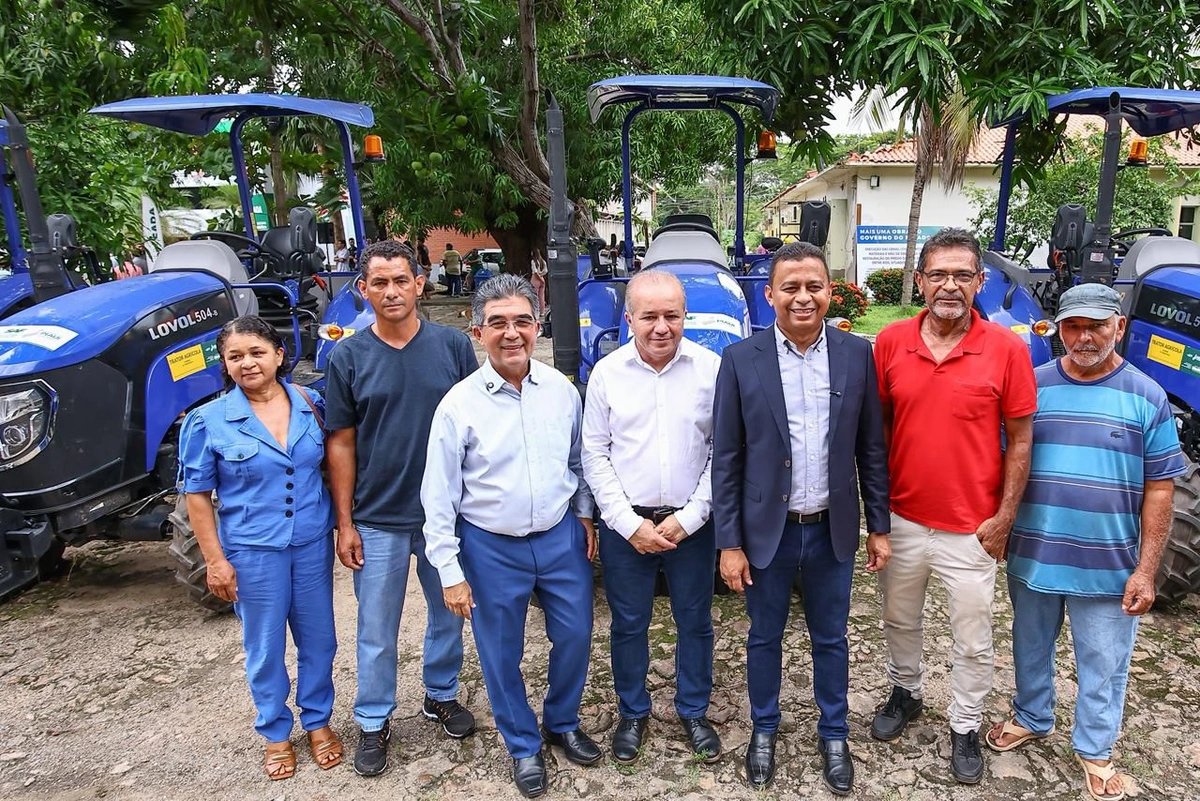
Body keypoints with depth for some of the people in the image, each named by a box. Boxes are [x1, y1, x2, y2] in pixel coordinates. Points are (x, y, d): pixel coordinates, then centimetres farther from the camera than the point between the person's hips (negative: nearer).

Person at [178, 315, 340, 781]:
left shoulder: (311, 405, -2)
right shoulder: (207, 422, -8)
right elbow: (197, 495, -4)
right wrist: (215, 560, -6)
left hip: (313, 543, 2)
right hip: (252, 551, -2)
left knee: (317, 638, 14)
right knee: (265, 647, 12)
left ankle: (318, 721, 35)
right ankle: (275, 732, 33)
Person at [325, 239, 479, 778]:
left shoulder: (454, 345, -5)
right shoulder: (348, 357, -5)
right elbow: (341, 443, -2)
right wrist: (345, 522, -3)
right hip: (377, 520, -1)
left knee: (448, 613, 18)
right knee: (377, 630, 12)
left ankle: (441, 695, 41)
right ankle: (374, 722, 31)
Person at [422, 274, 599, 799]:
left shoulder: (562, 390, -4)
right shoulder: (459, 404, -13)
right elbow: (439, 498, -10)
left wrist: (585, 516, 12)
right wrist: (450, 572, -10)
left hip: (561, 537, 3)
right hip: (491, 548, -3)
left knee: (575, 636, 15)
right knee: (502, 654, 12)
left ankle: (562, 724, 43)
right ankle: (523, 746, 37)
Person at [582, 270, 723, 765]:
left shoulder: (711, 368, -7)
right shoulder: (607, 373, -4)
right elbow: (595, 455, -2)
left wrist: (689, 518, -10)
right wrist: (629, 523, -8)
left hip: (692, 523, 0)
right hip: (625, 524, 0)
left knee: (695, 621, 15)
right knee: (629, 625, 14)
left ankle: (693, 711, 36)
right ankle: (632, 712, 36)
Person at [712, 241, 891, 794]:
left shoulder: (856, 354, -4)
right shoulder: (741, 360, -10)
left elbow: (871, 449, 2)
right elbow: (726, 459, -7)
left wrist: (878, 527, 4)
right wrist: (729, 543, -8)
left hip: (832, 530, 1)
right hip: (767, 530, -1)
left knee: (830, 639, 18)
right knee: (764, 637, 17)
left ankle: (833, 735, 40)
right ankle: (764, 731, 40)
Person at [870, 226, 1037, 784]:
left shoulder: (1007, 348, -10)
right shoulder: (890, 342, -5)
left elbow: (1020, 440, -4)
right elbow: (878, 425, 4)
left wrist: (1004, 517, -5)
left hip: (971, 530, -2)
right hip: (901, 520, 2)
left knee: (972, 641, 14)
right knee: (900, 621, 22)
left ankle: (965, 728, 36)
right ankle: (905, 692, 47)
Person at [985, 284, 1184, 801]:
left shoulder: (1147, 397, -5)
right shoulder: (1032, 385, -2)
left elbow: (1159, 489, -4)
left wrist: (1146, 569, -7)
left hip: (1108, 566, -1)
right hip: (1032, 556, 2)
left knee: (1103, 664, 13)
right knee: (1031, 648, 20)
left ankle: (1095, 749, 34)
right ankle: (1031, 719, 42)